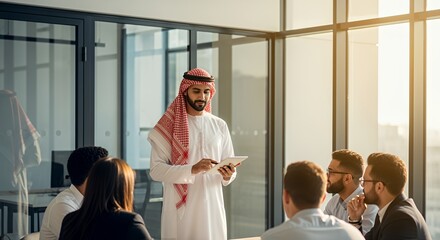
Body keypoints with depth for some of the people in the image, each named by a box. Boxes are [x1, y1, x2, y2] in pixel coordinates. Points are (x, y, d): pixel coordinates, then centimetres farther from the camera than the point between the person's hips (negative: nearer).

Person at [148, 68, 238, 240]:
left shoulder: (220, 126, 8)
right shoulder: (169, 126, -3)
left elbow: (230, 167, 10)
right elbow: (155, 169, -11)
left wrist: (227, 176, -13)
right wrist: (192, 169, -23)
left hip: (211, 207, 3)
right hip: (180, 207, -3)